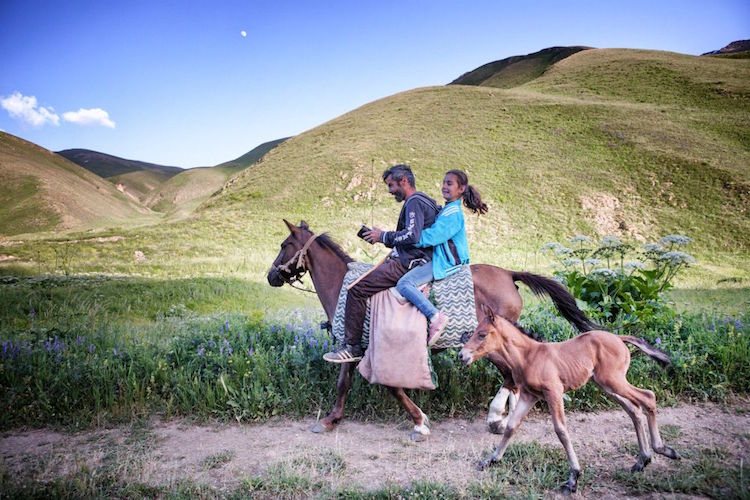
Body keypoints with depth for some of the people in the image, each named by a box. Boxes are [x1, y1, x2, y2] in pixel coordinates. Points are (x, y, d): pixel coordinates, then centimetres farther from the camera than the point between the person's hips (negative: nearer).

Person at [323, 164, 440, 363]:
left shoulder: (414, 202, -11)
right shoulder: (423, 201, 22)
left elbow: (412, 236, -25)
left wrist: (384, 236, -11)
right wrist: (382, 237, 14)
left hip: (407, 264, -12)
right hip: (409, 260, 12)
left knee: (357, 289, -17)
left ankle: (352, 347, -11)